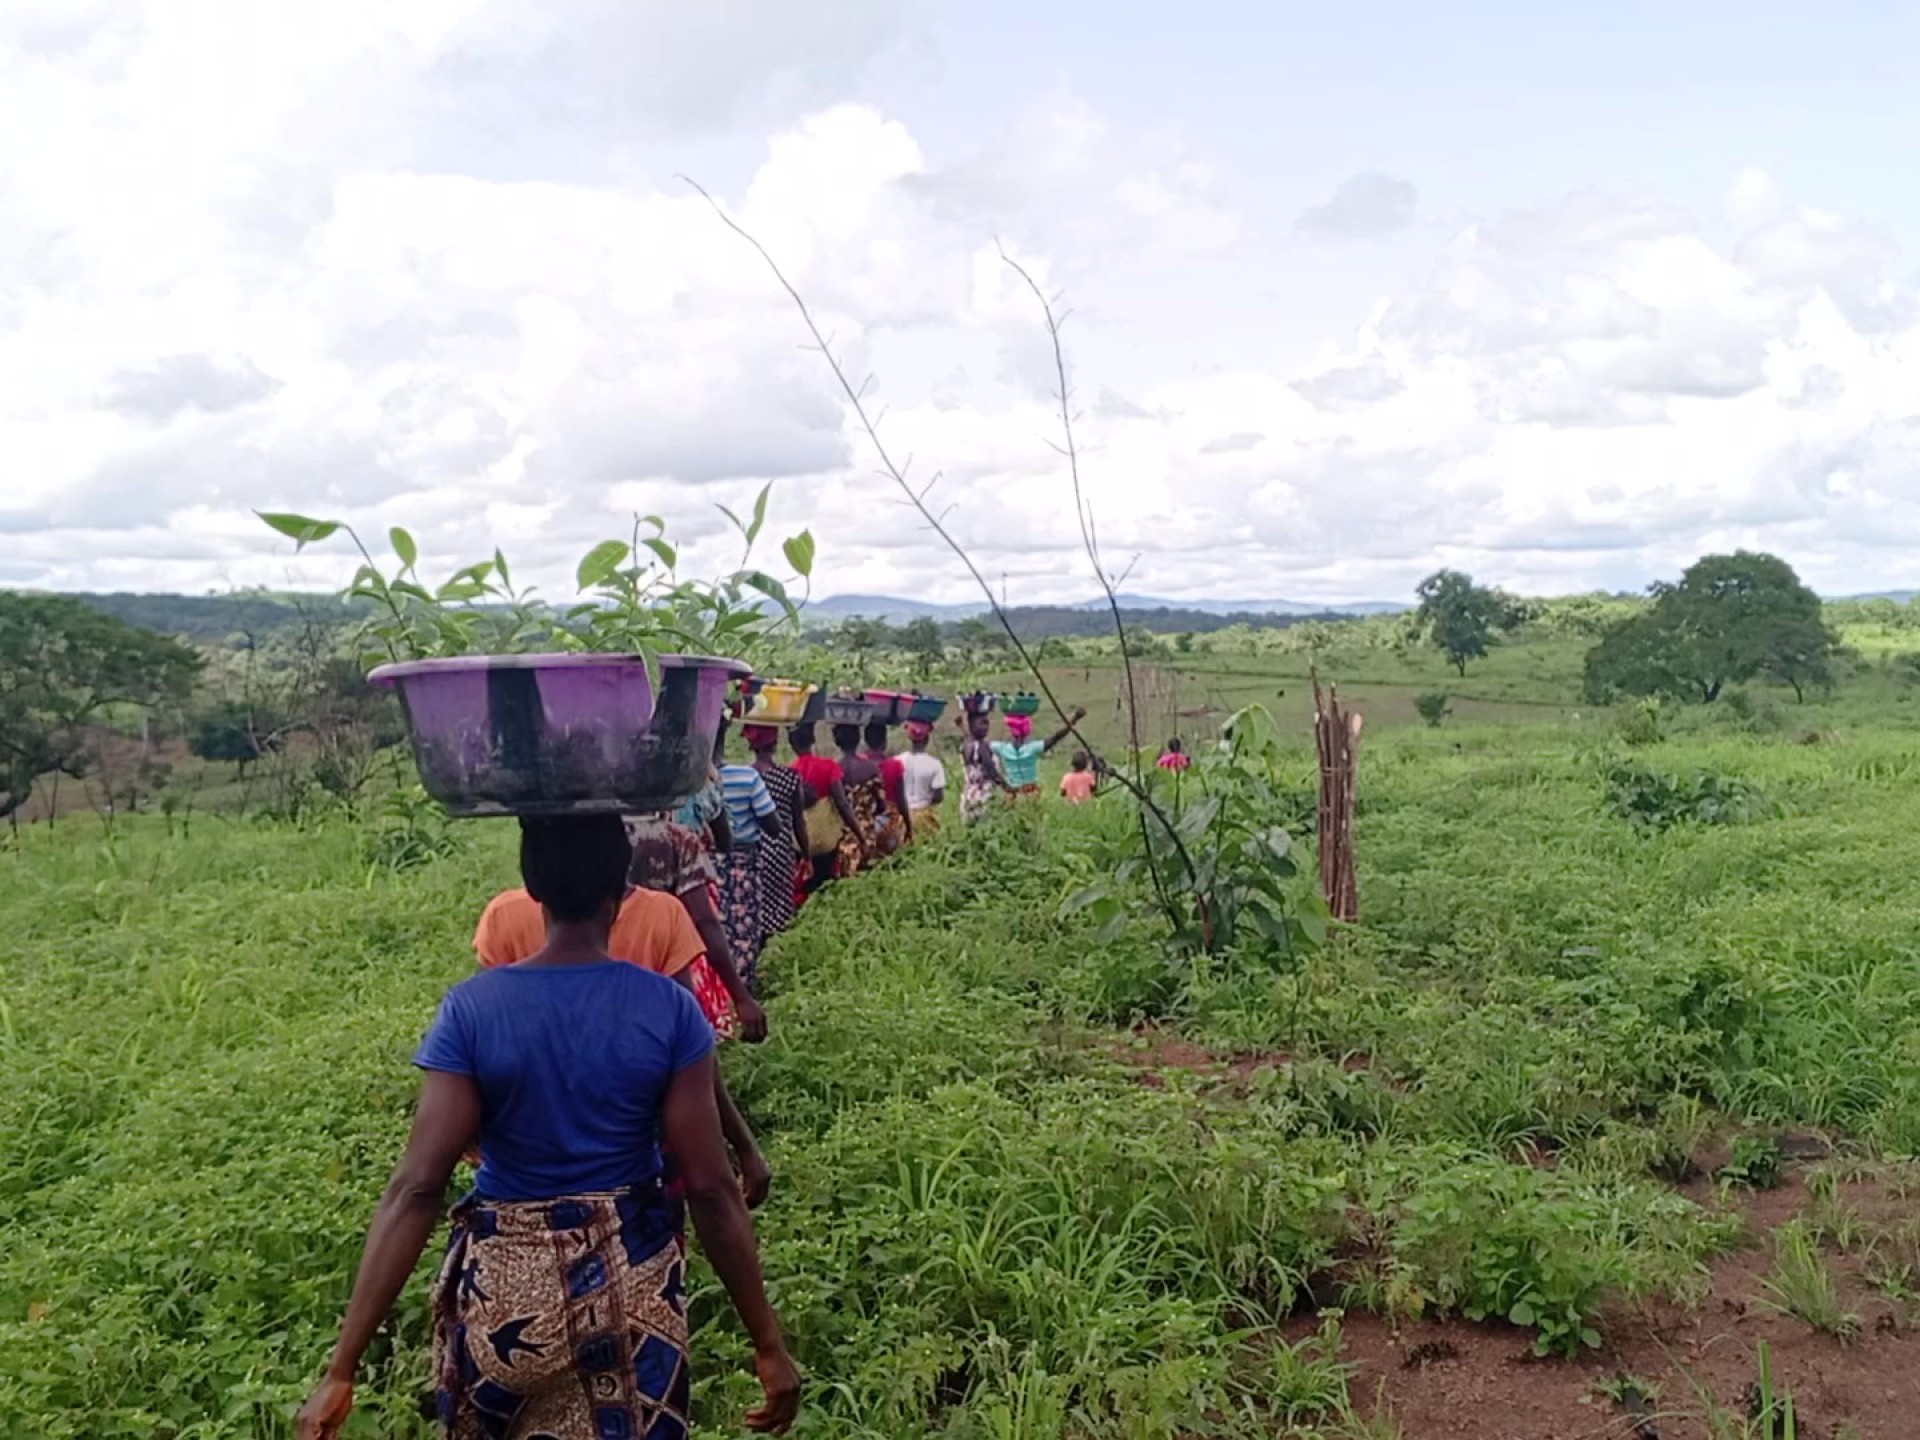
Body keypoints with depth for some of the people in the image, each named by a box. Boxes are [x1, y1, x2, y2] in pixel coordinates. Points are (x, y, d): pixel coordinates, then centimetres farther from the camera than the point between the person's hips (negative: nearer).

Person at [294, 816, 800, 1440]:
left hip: (506, 1286, 0)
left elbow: (416, 1189, -18)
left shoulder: (471, 1010, -15)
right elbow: (710, 1188, -14)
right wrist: (768, 1343, -7)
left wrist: (341, 1370, -14)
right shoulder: (670, 1010, -14)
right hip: (631, 1284, 0)